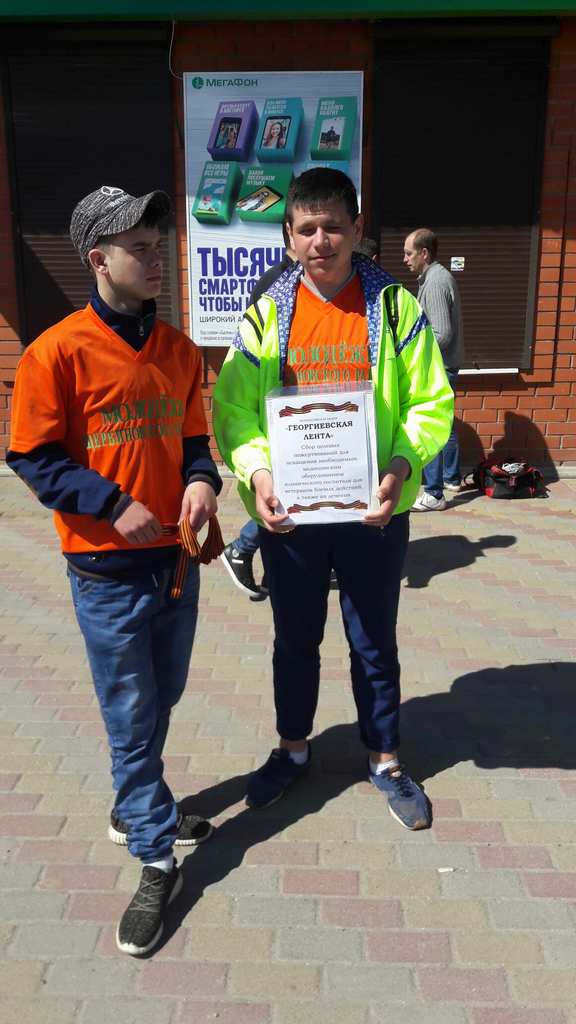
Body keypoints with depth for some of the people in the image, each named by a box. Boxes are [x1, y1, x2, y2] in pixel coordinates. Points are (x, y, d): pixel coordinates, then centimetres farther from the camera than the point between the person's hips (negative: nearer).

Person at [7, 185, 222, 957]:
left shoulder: (178, 349, 4)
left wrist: (201, 480, -9)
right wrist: (115, 506, -18)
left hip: (175, 558, 6)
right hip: (108, 572, -5)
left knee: (162, 700, 20)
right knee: (132, 717, 6)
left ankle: (134, 808, 46)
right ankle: (157, 861, 24)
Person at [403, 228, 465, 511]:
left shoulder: (435, 283, -20)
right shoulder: (437, 276, 12)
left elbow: (442, 335, -24)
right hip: (443, 365, 10)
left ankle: (433, 495, 1)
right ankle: (452, 478, 34)